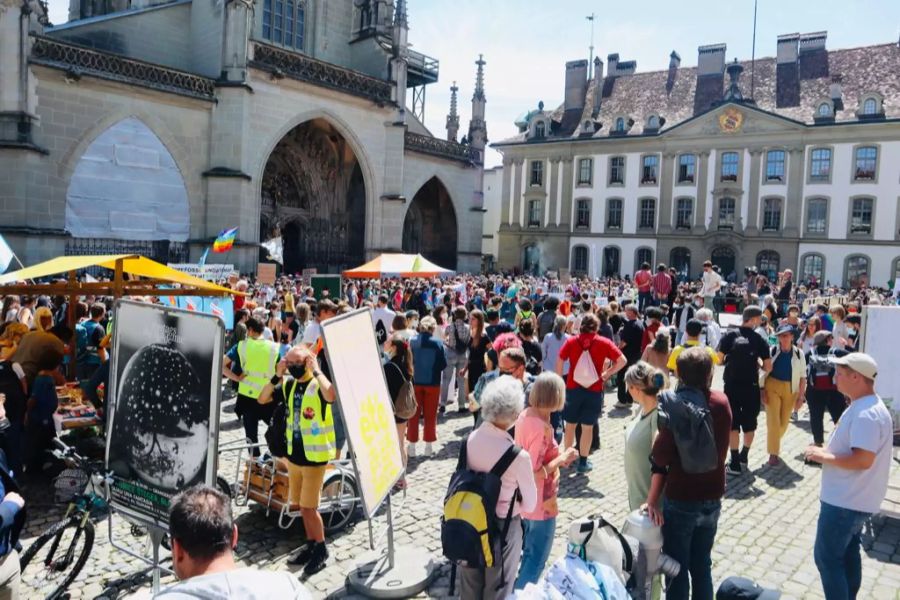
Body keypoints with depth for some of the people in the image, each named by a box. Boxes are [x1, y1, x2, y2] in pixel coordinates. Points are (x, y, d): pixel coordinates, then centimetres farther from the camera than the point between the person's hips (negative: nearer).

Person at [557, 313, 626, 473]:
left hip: (572, 388, 1)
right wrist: (606, 374, 2)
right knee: (587, 427, 7)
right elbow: (622, 361, -6)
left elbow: (559, 361, -4)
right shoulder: (604, 343, -3)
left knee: (570, 424, 16)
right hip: (594, 390, -1)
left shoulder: (571, 341, -1)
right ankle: (583, 462, 14)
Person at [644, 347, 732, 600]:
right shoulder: (722, 402, -4)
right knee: (702, 565, 20)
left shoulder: (677, 406, -19)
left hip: (681, 500, -5)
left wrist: (652, 500, -13)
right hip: (712, 499, 5)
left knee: (677, 569, 10)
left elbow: (660, 458, -19)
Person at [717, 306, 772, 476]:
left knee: (733, 423, 4)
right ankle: (744, 455, 32)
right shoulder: (760, 340, -1)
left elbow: (719, 360, -5)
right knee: (749, 423, 17)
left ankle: (735, 462, 1)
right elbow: (768, 368, -2)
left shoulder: (730, 335, -4)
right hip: (751, 387, 1)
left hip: (731, 386, -1)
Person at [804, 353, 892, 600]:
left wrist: (824, 456, -21)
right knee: (847, 553, 21)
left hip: (845, 501, -10)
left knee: (827, 556, 1)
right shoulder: (864, 406, 8)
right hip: (852, 498, 10)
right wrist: (827, 451, 7)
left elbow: (863, 459, -32)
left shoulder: (866, 414, -26)